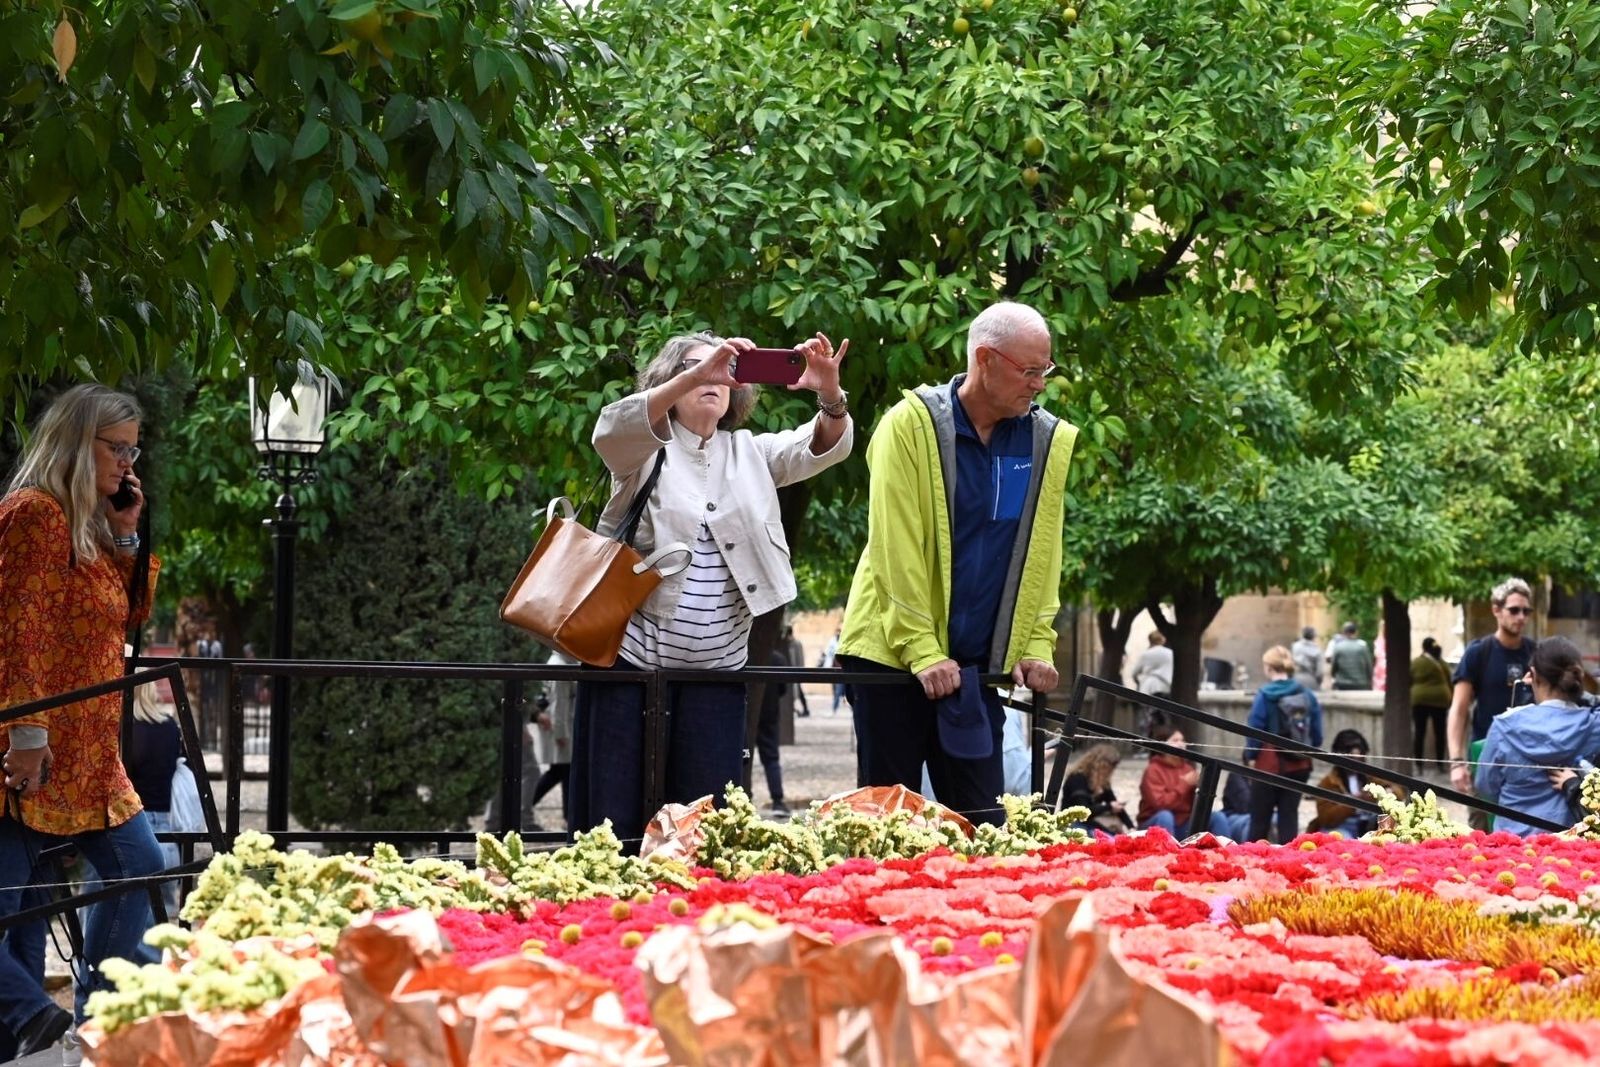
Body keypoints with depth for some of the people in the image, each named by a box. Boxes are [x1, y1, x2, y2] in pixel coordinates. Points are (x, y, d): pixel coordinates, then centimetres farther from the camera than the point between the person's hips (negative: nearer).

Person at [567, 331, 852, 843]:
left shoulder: (749, 453, 12)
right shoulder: (646, 448, 2)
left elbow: (822, 447, -2)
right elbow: (612, 430, -20)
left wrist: (830, 395, -26)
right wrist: (694, 375, -34)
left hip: (716, 668, 3)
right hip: (631, 660, -3)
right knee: (615, 823, -3)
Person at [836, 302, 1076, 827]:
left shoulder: (1050, 440, 5)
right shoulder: (912, 424, -9)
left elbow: (1042, 555, 9)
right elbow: (897, 549, -12)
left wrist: (1037, 646, 1)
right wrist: (922, 651, -15)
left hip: (982, 664, 4)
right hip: (894, 652, -4)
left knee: (982, 819, 2)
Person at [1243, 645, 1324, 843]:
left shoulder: (1265, 695, -11)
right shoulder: (1307, 695, 1)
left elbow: (1255, 730, -11)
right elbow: (1317, 734, 2)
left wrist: (1250, 756, 2)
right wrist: (1310, 752, 15)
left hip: (1270, 764, -4)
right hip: (1299, 766, 4)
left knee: (1260, 818, 4)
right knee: (1289, 815, 9)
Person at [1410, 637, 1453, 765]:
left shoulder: (1415, 663, -2)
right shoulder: (1442, 664, 4)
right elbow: (1449, 684, 9)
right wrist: (1450, 703, 17)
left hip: (1420, 700, -1)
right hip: (1440, 700, 1)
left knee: (1419, 733, 0)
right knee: (1439, 733, 5)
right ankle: (1440, 763, 3)